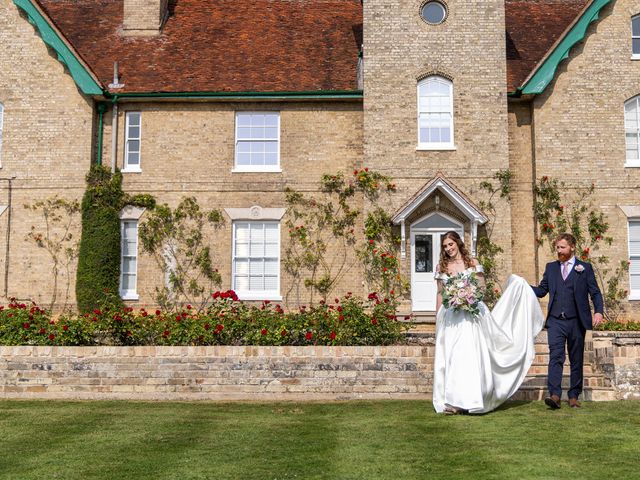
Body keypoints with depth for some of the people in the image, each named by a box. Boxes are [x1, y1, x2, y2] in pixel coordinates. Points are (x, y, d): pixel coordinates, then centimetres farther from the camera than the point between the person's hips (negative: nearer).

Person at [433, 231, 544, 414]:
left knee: (471, 354, -9)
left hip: (471, 315, -2)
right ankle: (452, 401, 4)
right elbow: (440, 294, 12)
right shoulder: (441, 267, 10)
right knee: (450, 357, -1)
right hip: (450, 316, 2)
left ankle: (470, 399, -7)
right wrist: (437, 318, 9)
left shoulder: (472, 263, 5)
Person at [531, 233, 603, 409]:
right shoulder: (550, 267, 13)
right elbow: (542, 290, 10)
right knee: (555, 356, -12)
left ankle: (573, 396, 14)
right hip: (556, 321, 1)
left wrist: (598, 311, -13)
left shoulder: (585, 268, 6)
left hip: (576, 321, -1)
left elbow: (595, 292, 3)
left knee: (576, 360, 6)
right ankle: (555, 395, -19)